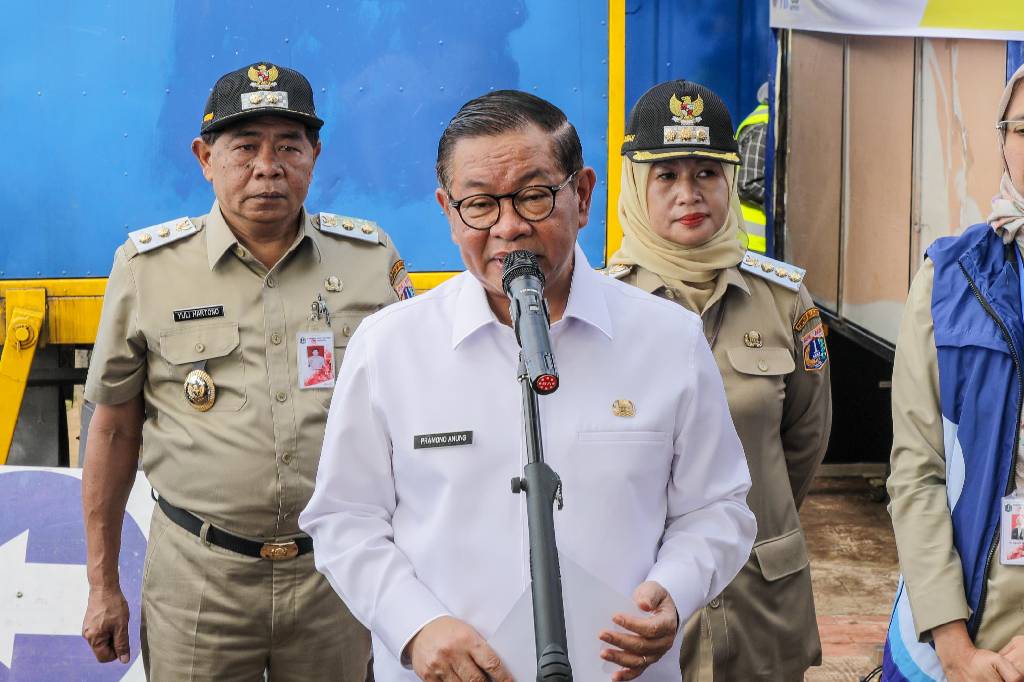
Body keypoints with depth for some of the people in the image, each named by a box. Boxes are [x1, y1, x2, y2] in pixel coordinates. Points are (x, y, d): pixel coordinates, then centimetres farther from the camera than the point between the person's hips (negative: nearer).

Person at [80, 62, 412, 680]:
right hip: (197, 576, -1)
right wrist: (103, 585, 5)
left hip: (336, 570, 1)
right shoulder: (148, 264, -2)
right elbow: (115, 427, 4)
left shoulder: (372, 257, 1)